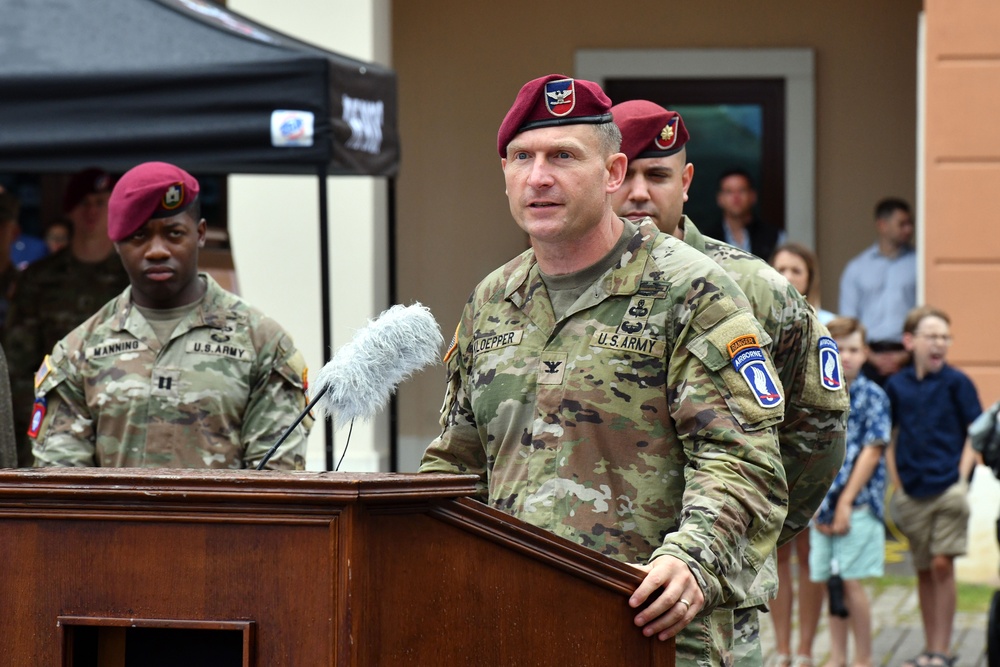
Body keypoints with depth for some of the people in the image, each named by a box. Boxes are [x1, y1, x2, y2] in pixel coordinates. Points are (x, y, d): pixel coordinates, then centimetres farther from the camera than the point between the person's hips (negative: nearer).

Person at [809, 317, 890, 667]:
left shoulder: (873, 397, -3)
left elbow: (871, 452, -8)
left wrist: (846, 502, -12)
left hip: (858, 503, -4)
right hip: (821, 504, 4)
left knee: (851, 582, -7)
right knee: (829, 582, 7)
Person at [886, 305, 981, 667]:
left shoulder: (956, 382, -2)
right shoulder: (896, 385, 6)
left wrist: (961, 477, -8)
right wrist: (897, 484, 6)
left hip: (948, 488, -3)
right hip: (912, 494, 3)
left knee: (942, 565, -9)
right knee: (923, 571, 10)